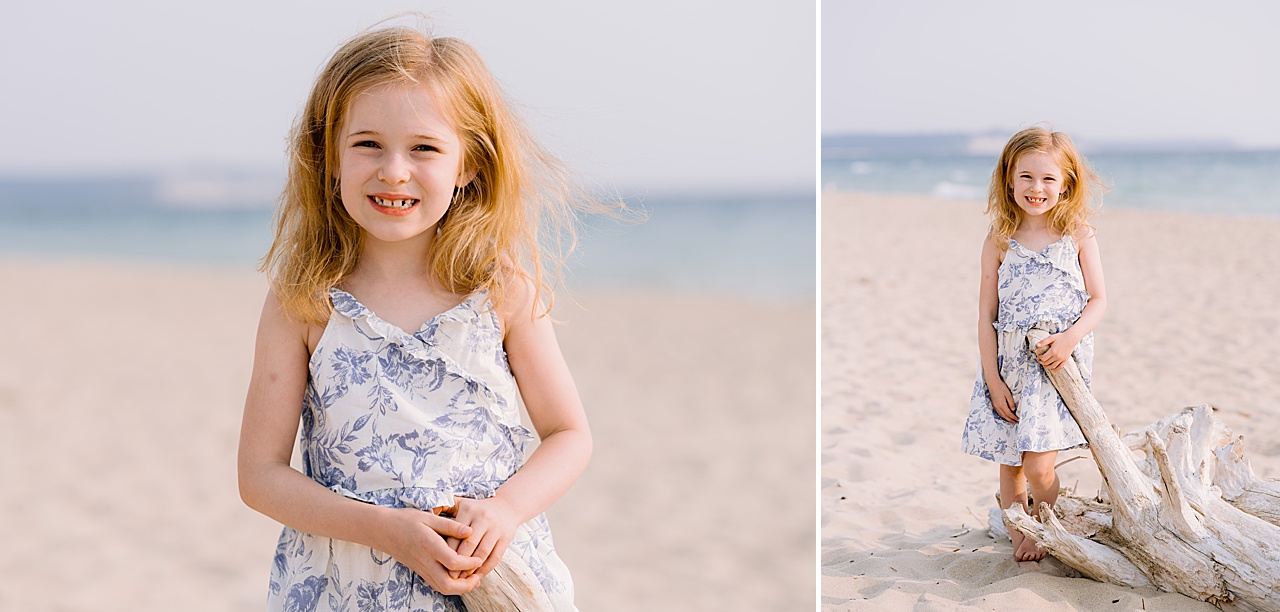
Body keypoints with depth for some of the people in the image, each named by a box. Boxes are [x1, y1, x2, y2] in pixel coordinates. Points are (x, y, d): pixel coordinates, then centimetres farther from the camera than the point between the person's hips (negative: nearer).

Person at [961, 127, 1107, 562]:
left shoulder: (1079, 235, 0)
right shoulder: (999, 241, 1)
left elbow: (1098, 300, 4)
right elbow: (987, 315, 2)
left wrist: (1071, 337, -16)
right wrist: (994, 380, -3)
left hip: (1060, 362, -2)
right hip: (1008, 364, 2)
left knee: (1038, 465, -10)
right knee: (1009, 465, 8)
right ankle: (1019, 537, 27)